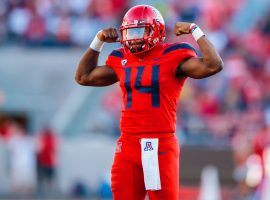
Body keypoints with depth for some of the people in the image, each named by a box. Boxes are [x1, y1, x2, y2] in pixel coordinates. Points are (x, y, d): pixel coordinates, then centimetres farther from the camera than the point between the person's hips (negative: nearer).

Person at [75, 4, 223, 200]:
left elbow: (213, 65, -17)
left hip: (161, 145, -5)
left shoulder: (172, 57, -4)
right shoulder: (122, 60, 12)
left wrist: (195, 31, -9)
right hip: (128, 145, 5)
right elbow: (84, 77, 25)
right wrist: (98, 41, 20)